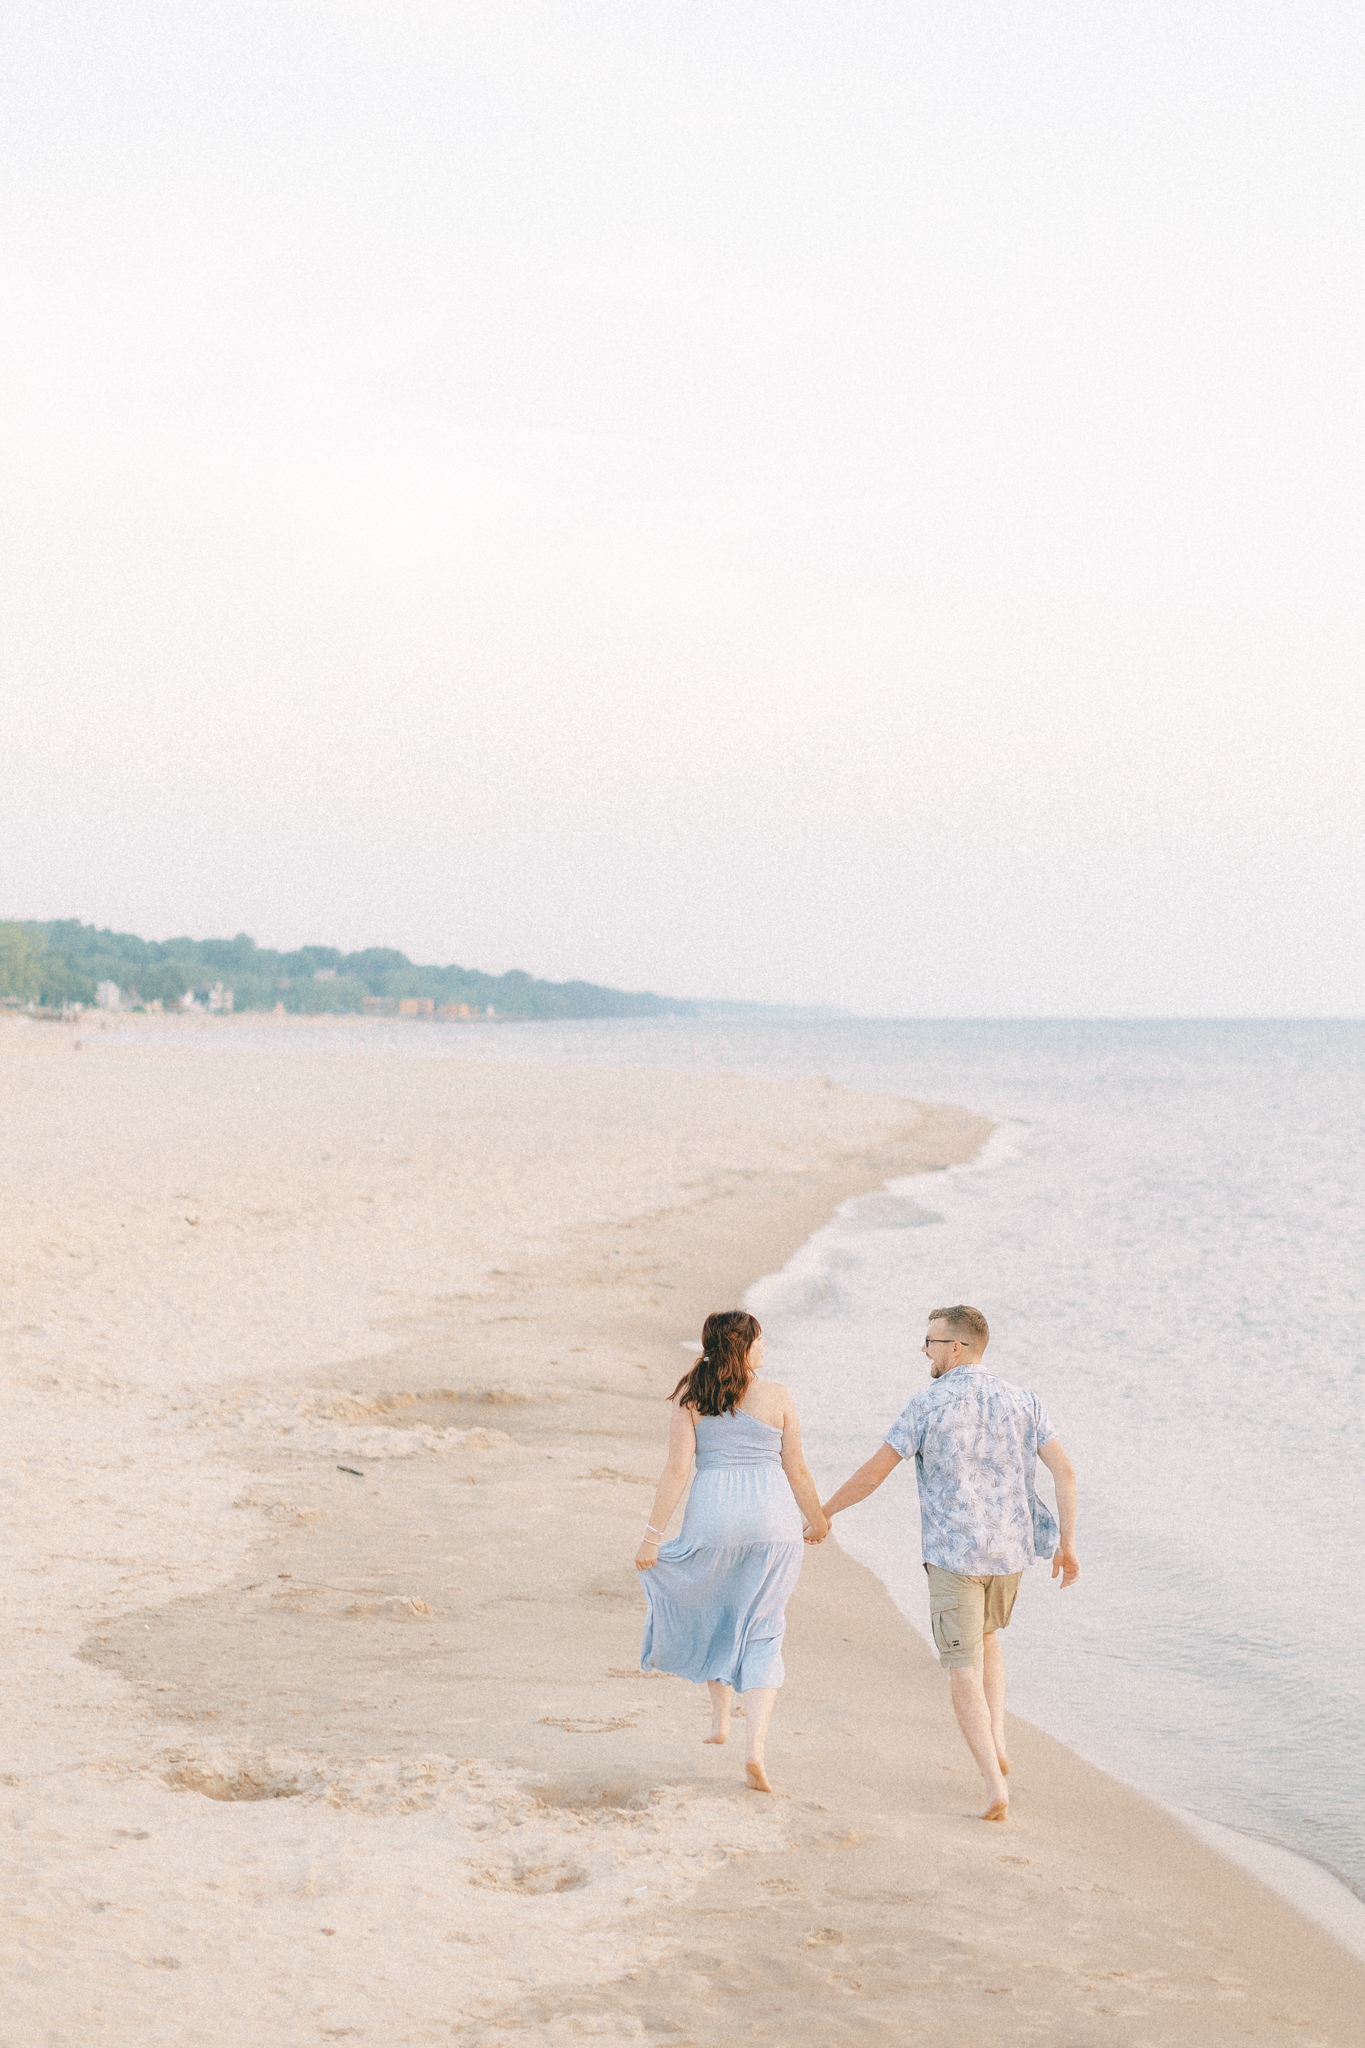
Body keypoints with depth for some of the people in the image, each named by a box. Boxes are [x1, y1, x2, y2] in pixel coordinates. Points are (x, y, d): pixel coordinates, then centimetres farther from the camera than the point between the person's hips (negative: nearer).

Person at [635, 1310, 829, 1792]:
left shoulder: (689, 1397, -2)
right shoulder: (777, 1398, -1)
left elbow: (677, 1470, -8)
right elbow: (796, 1471, 4)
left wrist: (652, 1536, -4)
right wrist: (817, 1522, 20)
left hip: (713, 1518, 1)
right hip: (772, 1521, 0)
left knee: (712, 1615, 28)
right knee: (761, 1635, 6)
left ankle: (720, 1717, 36)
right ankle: (756, 1748, -8)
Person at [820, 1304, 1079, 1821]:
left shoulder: (927, 1404, -9)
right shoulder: (1020, 1400, 3)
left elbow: (873, 1473, -8)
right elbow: (1064, 1470, -2)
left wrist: (824, 1511, 6)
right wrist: (1067, 1543, 5)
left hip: (952, 1554, -4)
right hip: (1009, 1549, 4)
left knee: (964, 1671, 2)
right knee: (985, 1636, 31)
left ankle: (994, 1785, -9)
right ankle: (996, 1742, 19)